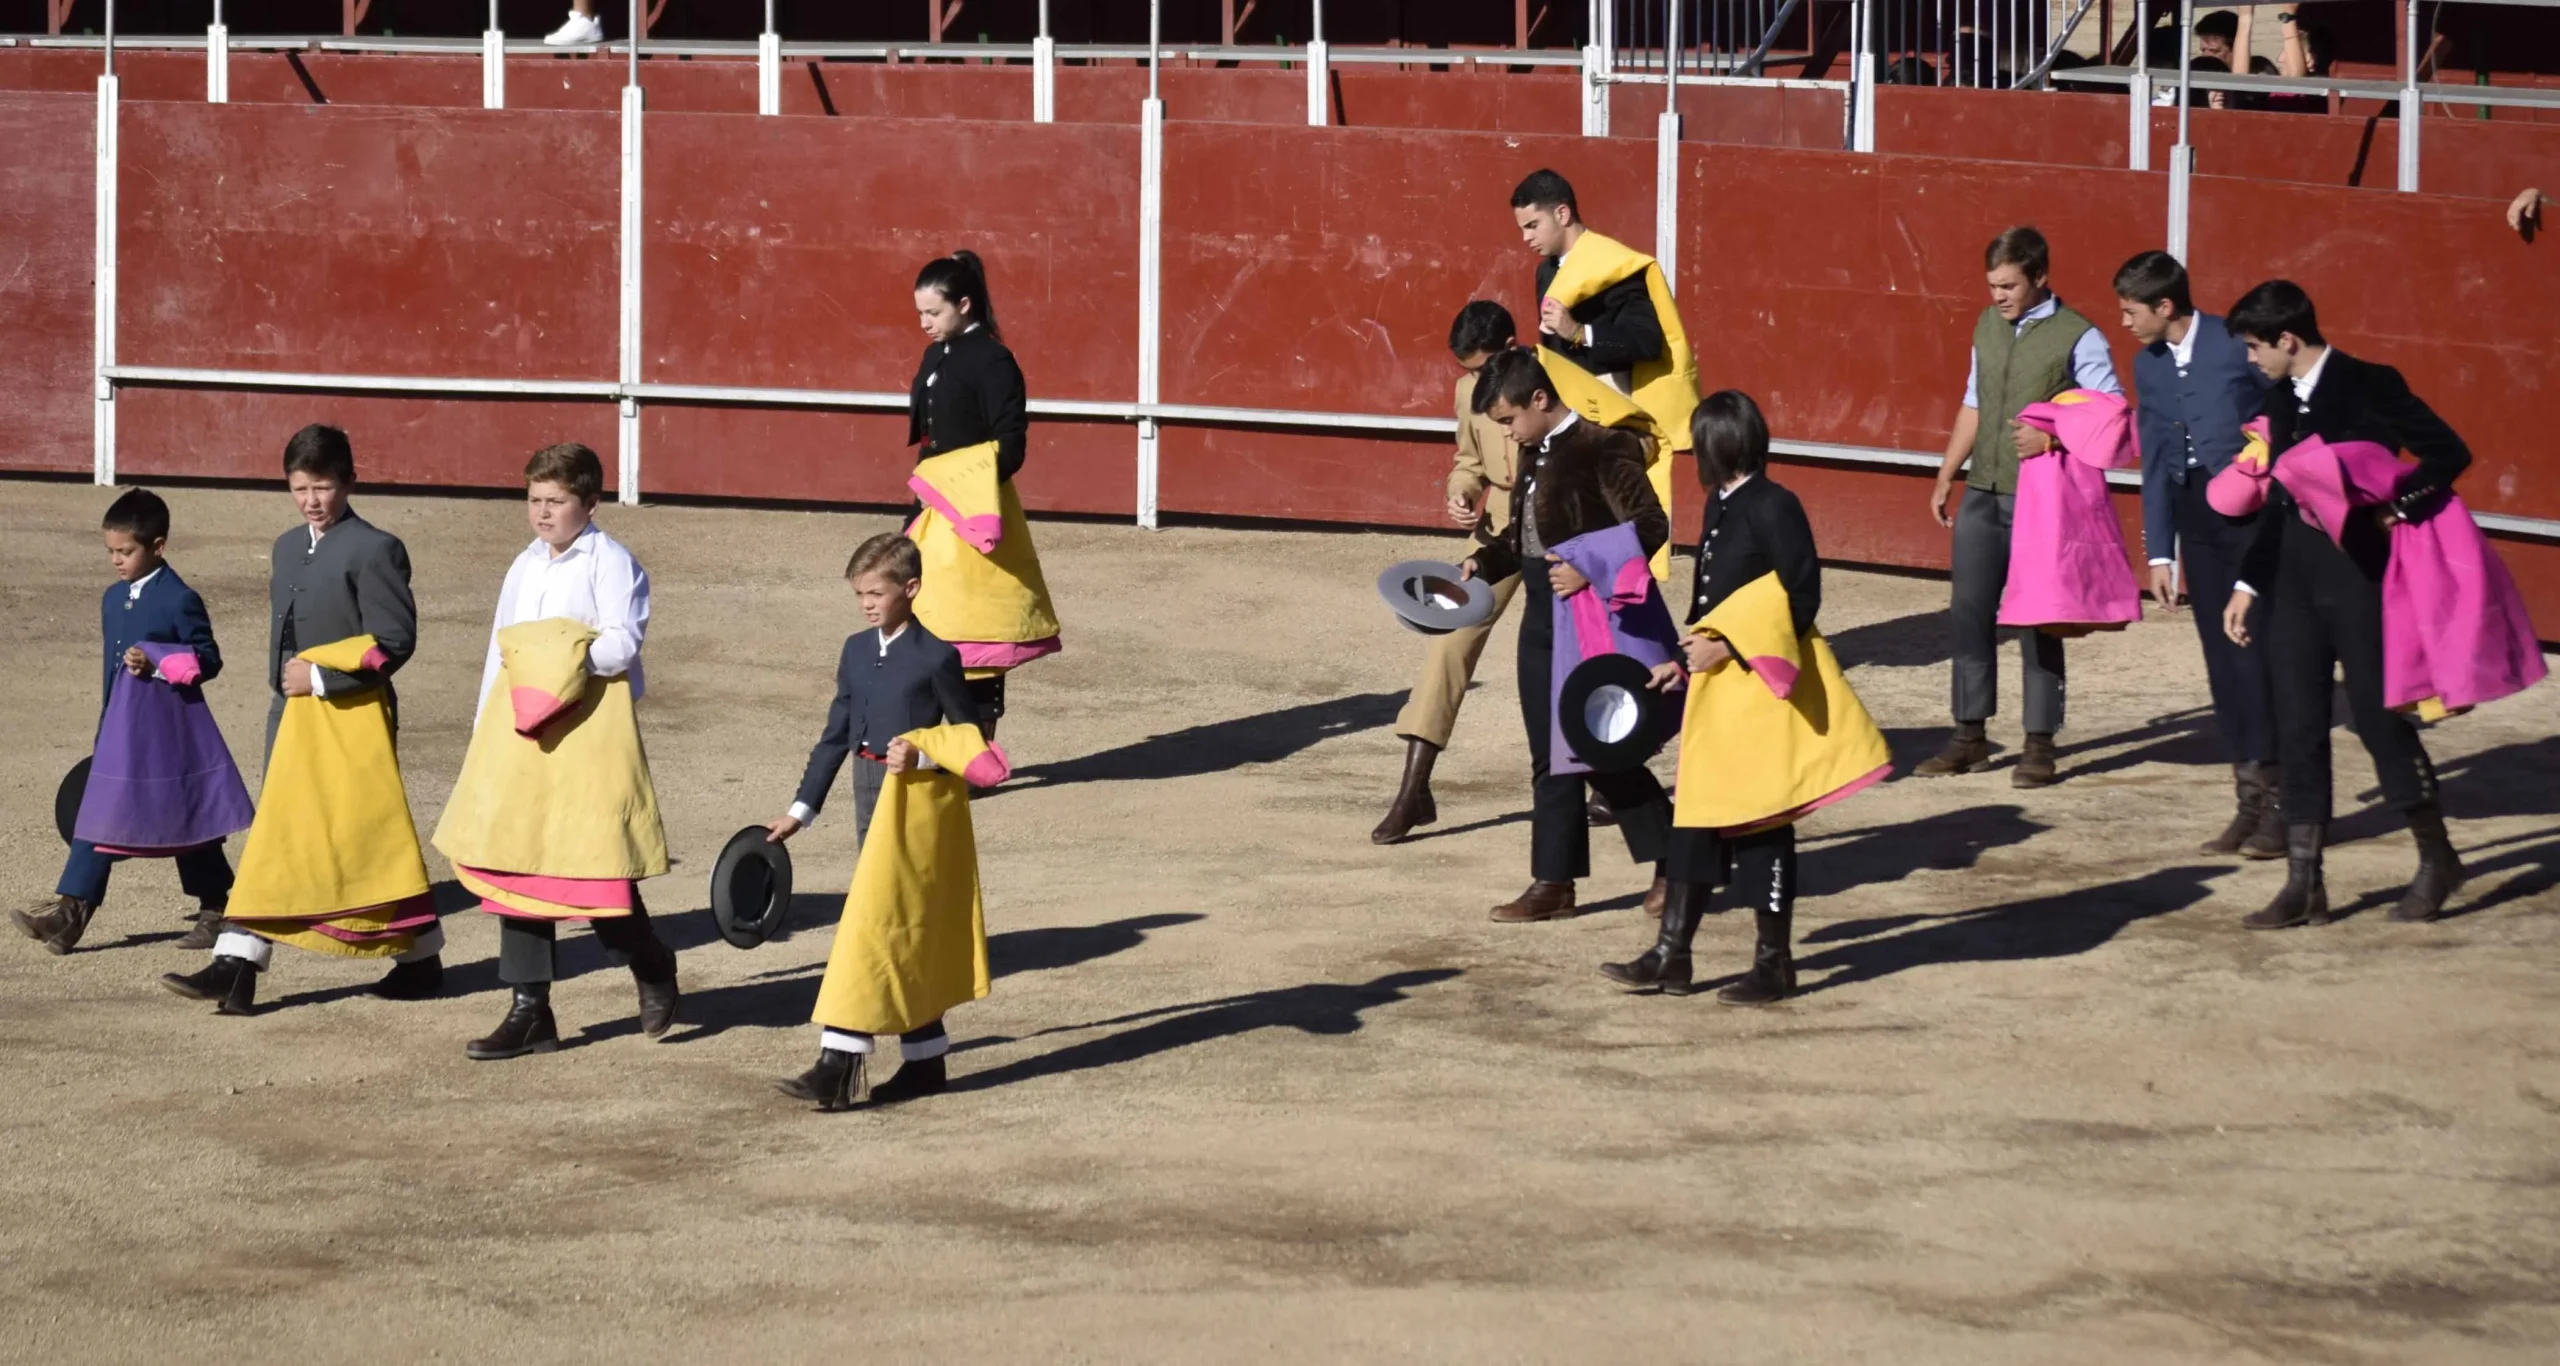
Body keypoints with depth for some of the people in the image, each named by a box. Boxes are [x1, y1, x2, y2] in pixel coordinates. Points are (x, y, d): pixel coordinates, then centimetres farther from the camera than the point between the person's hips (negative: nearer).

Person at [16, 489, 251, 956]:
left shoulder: (179, 600, -13)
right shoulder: (114, 598, 10)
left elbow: (208, 659, -12)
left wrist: (156, 663, -27)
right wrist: (105, 731, 20)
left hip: (170, 731, -7)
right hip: (122, 728, 7)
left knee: (187, 821, 5)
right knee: (99, 817, 0)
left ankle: (215, 910, 19)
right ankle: (71, 910, -4)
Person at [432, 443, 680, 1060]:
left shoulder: (610, 562, -3)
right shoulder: (525, 566, 18)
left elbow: (623, 642, -14)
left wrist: (568, 659, -23)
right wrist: (485, 730, 17)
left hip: (589, 730, -7)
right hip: (520, 729, 7)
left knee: (594, 866, -7)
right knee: (514, 864, 3)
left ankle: (653, 971, 21)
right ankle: (529, 1013, 9)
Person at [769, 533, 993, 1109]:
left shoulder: (936, 656, -8)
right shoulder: (857, 653, 11)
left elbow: (972, 742, -4)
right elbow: (836, 736, 16)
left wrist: (922, 756, -20)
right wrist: (800, 809, 15)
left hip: (917, 806, -7)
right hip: (872, 801, 7)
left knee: (876, 927, -11)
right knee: (908, 938, 12)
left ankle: (840, 1065, -14)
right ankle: (926, 1059, 19)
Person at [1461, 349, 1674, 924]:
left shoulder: (1603, 446, -16)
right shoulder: (1537, 452, 10)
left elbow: (1650, 527, -20)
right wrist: (1484, 562, 4)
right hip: (1543, 617, 9)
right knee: (1551, 756, 11)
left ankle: (1675, 863, 12)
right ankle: (1553, 882, 17)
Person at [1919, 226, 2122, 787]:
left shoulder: (2077, 338, -8)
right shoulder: (1988, 326, 11)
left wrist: (2052, 438, -24)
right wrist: (1946, 476, 19)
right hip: (1982, 493, 6)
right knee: (1969, 612, 5)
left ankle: (2040, 744, 7)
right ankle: (1970, 736, 14)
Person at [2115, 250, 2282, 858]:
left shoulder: (2238, 345, -9)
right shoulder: (2148, 366, 12)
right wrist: (2159, 553, 13)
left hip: (2257, 516, -6)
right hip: (2198, 523, 6)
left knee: (2258, 659, -8)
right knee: (2223, 664, 6)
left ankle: (2281, 801, -1)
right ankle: (2252, 800, 13)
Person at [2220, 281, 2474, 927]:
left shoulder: (2368, 387, -9)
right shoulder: (2282, 400, 12)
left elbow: (2449, 454, -10)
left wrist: (2397, 506, -22)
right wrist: (2249, 583, 14)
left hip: (2358, 575, -7)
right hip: (2295, 578, 7)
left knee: (2377, 715, -1)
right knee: (2297, 728, 4)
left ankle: (2436, 860, 17)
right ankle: (2304, 885, 7)